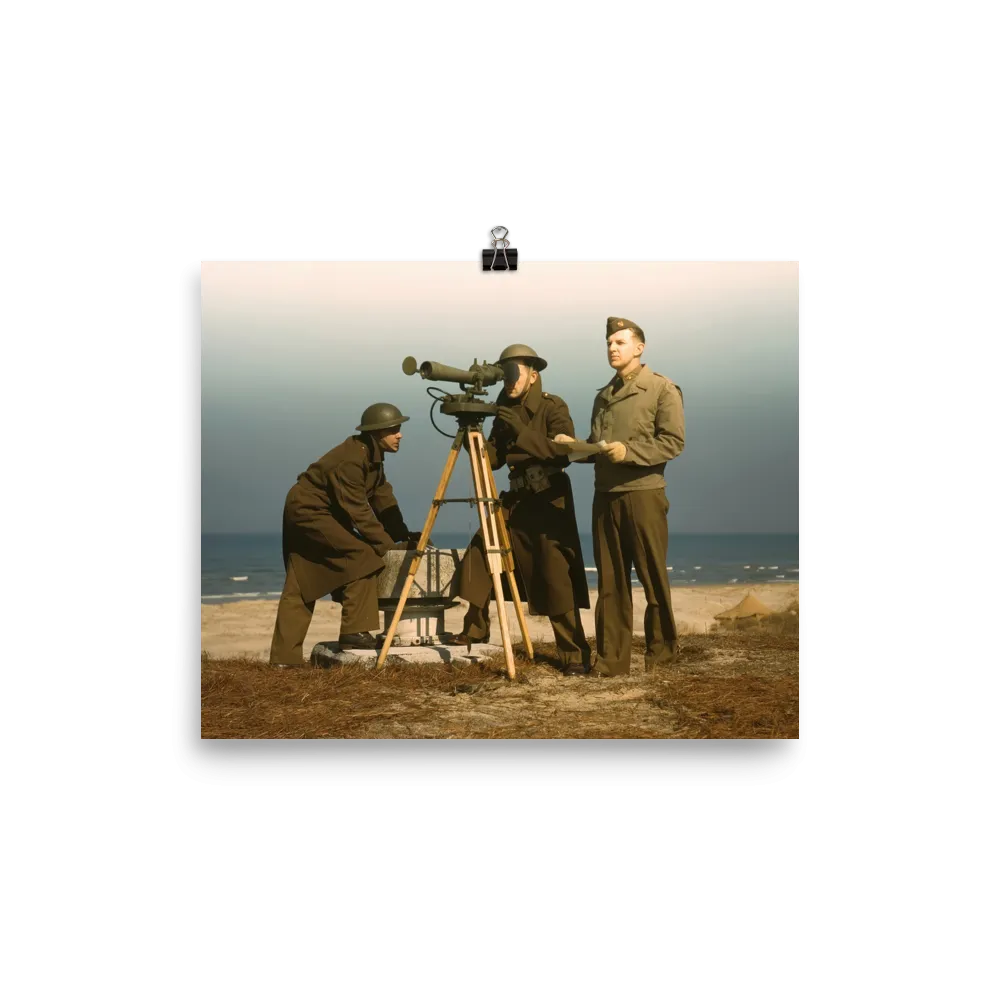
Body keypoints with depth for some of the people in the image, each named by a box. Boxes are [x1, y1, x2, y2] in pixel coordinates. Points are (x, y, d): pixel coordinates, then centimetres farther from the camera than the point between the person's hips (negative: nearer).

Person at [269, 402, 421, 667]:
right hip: (308, 511, -10)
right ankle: (354, 631, -16)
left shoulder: (372, 455, 3)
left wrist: (403, 535, -5)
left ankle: (284, 658, 10)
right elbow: (359, 511, -27)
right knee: (361, 556, -19)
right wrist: (387, 546, -24)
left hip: (324, 513, 10)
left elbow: (383, 499, 4)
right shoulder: (349, 460, -26)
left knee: (300, 588, 8)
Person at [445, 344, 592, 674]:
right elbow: (492, 459, 7)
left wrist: (522, 431, -27)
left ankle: (575, 655, -7)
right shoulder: (505, 412, 9)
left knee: (557, 581, -11)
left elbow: (564, 453, -23)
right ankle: (474, 629, 20)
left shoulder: (553, 407, -9)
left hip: (549, 504, -7)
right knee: (479, 555, 3)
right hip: (515, 500, 7)